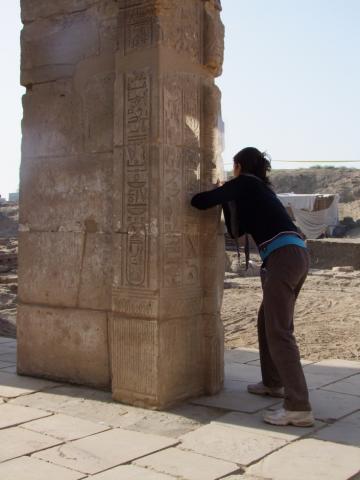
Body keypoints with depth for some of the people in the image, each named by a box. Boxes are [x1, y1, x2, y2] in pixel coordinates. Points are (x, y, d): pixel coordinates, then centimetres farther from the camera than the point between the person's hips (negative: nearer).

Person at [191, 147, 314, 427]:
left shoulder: (244, 183, 4)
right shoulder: (259, 190, 28)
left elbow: (201, 202, -1)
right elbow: (236, 230, 32)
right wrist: (227, 200, 30)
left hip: (283, 256, -9)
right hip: (296, 255, 9)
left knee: (278, 331, -11)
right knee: (268, 321, 23)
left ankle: (299, 407, -16)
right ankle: (273, 383, 36)